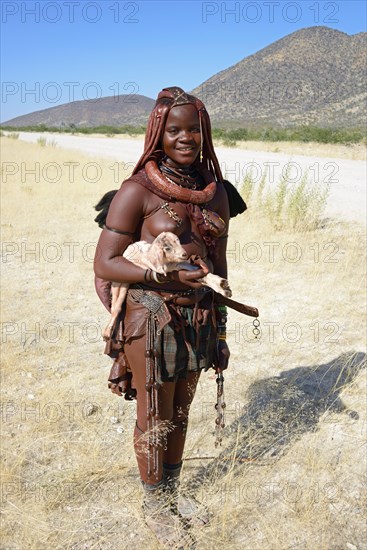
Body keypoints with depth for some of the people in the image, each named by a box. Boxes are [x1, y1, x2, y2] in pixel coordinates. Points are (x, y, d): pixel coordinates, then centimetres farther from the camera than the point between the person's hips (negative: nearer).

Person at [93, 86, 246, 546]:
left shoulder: (216, 193, 3)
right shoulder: (137, 191, -13)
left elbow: (218, 264, 9)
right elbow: (104, 265, -12)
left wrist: (219, 332, 11)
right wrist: (168, 275, -24)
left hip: (198, 318, 5)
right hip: (151, 320, -5)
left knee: (180, 412, 21)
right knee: (154, 420, 13)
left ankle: (173, 491, 44)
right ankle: (154, 504, 38)